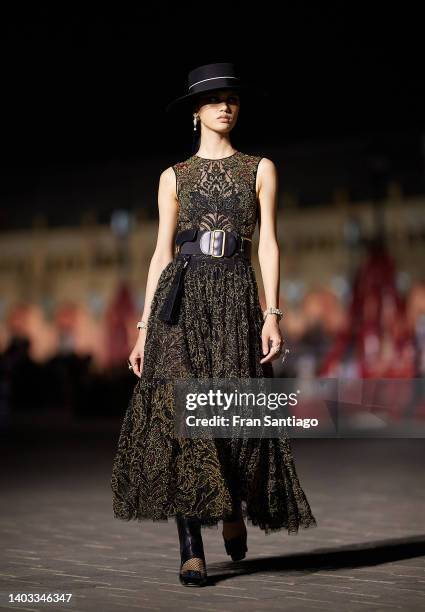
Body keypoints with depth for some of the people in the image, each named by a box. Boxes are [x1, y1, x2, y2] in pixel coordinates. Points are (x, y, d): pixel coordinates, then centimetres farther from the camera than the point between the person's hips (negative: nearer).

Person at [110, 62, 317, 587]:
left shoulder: (260, 169, 11)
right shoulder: (173, 177, 12)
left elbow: (268, 244, 4)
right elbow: (161, 254, 10)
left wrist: (272, 314, -7)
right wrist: (145, 327, 4)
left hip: (235, 298, 0)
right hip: (182, 298, 0)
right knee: (180, 416, -9)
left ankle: (235, 509, 29)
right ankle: (192, 550, -6)